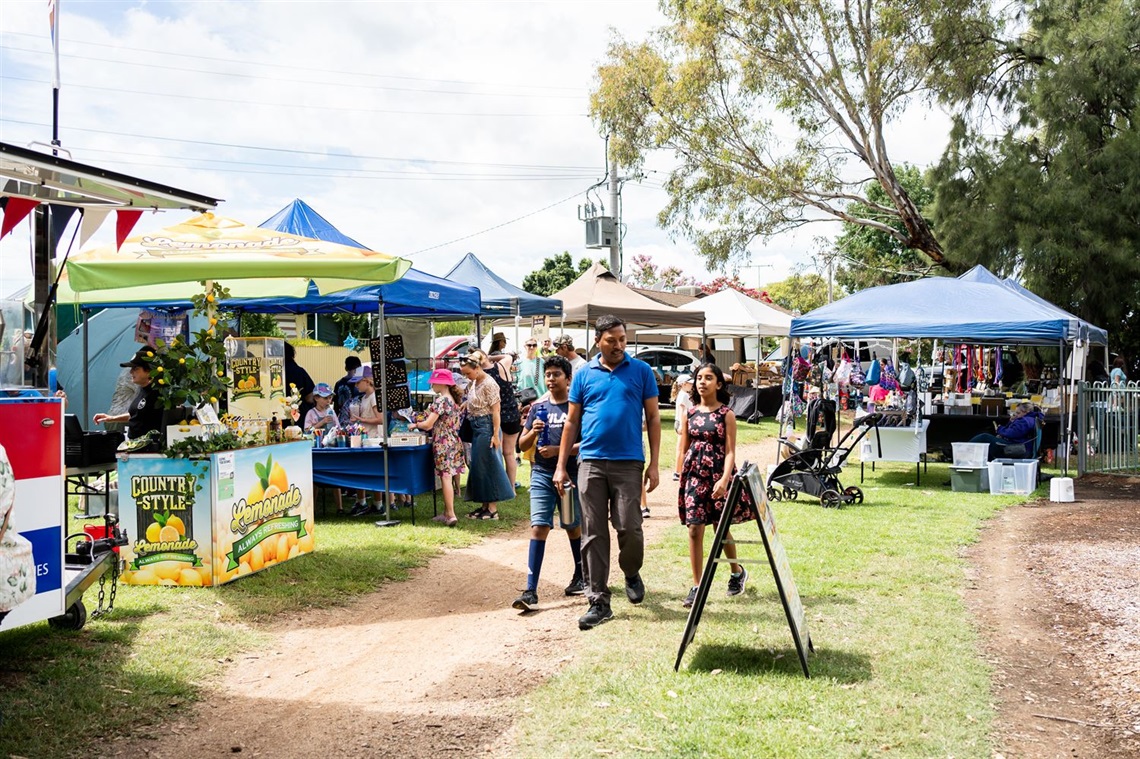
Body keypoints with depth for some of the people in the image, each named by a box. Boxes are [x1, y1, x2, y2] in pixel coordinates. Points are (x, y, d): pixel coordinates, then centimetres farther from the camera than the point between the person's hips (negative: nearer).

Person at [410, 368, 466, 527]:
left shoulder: (441, 400, -15)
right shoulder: (454, 399, 12)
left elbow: (428, 425, -17)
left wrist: (415, 425, 0)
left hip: (443, 443, -8)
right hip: (453, 442, 8)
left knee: (446, 477, -9)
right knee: (448, 477, 12)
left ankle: (451, 514, -14)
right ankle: (446, 513, 16)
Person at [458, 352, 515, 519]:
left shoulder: (489, 384, -15)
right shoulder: (472, 383, 10)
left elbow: (495, 411, -16)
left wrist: (496, 435, -19)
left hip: (487, 427, -9)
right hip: (476, 428, 9)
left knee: (487, 466, -5)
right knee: (478, 466, 11)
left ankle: (493, 509, 0)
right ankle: (484, 505, 18)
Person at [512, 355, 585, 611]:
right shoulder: (538, 407, 10)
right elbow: (522, 445, 12)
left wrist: (559, 450, -18)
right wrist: (533, 432, -9)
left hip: (571, 473, -2)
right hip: (542, 474, 2)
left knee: (573, 527, 12)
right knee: (538, 528, -7)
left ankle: (580, 577, 34)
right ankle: (530, 591, -12)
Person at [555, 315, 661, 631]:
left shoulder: (641, 371, 5)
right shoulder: (583, 375, 9)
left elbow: (653, 417, 5)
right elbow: (571, 421, 11)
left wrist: (654, 464, -2)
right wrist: (561, 466, 6)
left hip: (628, 462, -2)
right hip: (591, 462, 2)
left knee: (629, 528, -4)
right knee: (593, 534, 2)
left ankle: (631, 574, 28)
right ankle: (599, 601, 8)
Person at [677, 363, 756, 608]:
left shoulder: (726, 414, -3)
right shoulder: (690, 413, 8)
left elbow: (730, 451, -9)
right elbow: (684, 447, 13)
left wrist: (724, 479, -20)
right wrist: (684, 474, 6)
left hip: (718, 474, -3)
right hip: (694, 475, 3)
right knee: (694, 530, -3)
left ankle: (737, 572, 35)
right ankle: (696, 586, 3)